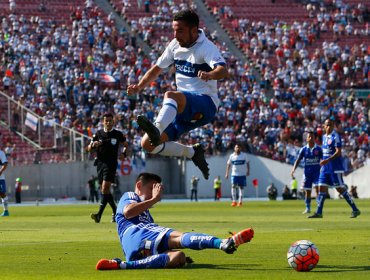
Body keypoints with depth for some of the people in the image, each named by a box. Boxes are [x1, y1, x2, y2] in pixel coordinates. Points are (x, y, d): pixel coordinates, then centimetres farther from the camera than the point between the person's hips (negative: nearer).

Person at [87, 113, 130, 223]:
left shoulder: (117, 134, 2)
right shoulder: (98, 133, 9)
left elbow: (126, 145, 17)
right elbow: (89, 149, 10)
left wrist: (123, 154, -3)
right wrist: (93, 145, -12)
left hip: (111, 163, -5)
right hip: (100, 163, 5)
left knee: (105, 188, -17)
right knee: (104, 190, 10)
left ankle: (99, 214, -25)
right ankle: (115, 211, 27)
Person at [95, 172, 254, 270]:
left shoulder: (145, 213, 47)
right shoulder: (129, 196, 22)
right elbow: (127, 211, -6)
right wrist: (154, 199, 0)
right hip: (134, 235, -7)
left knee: (178, 258, -26)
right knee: (178, 237, -30)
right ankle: (223, 243, -58)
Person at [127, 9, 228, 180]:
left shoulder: (206, 48, -13)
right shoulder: (175, 45, 9)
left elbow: (223, 70, -32)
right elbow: (157, 68, 23)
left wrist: (209, 74, -55)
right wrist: (139, 87, 7)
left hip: (205, 104, -8)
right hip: (183, 108, 8)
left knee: (170, 95, -38)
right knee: (148, 144, -4)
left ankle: (157, 130, -63)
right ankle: (192, 152, 13)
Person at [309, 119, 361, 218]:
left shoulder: (335, 136, -11)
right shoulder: (324, 137, 13)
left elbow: (338, 152, -19)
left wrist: (327, 160, -28)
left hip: (335, 168, -8)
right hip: (325, 168, 8)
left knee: (340, 189, -6)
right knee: (322, 188, 2)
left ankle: (355, 210, 2)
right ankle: (318, 212, 3)